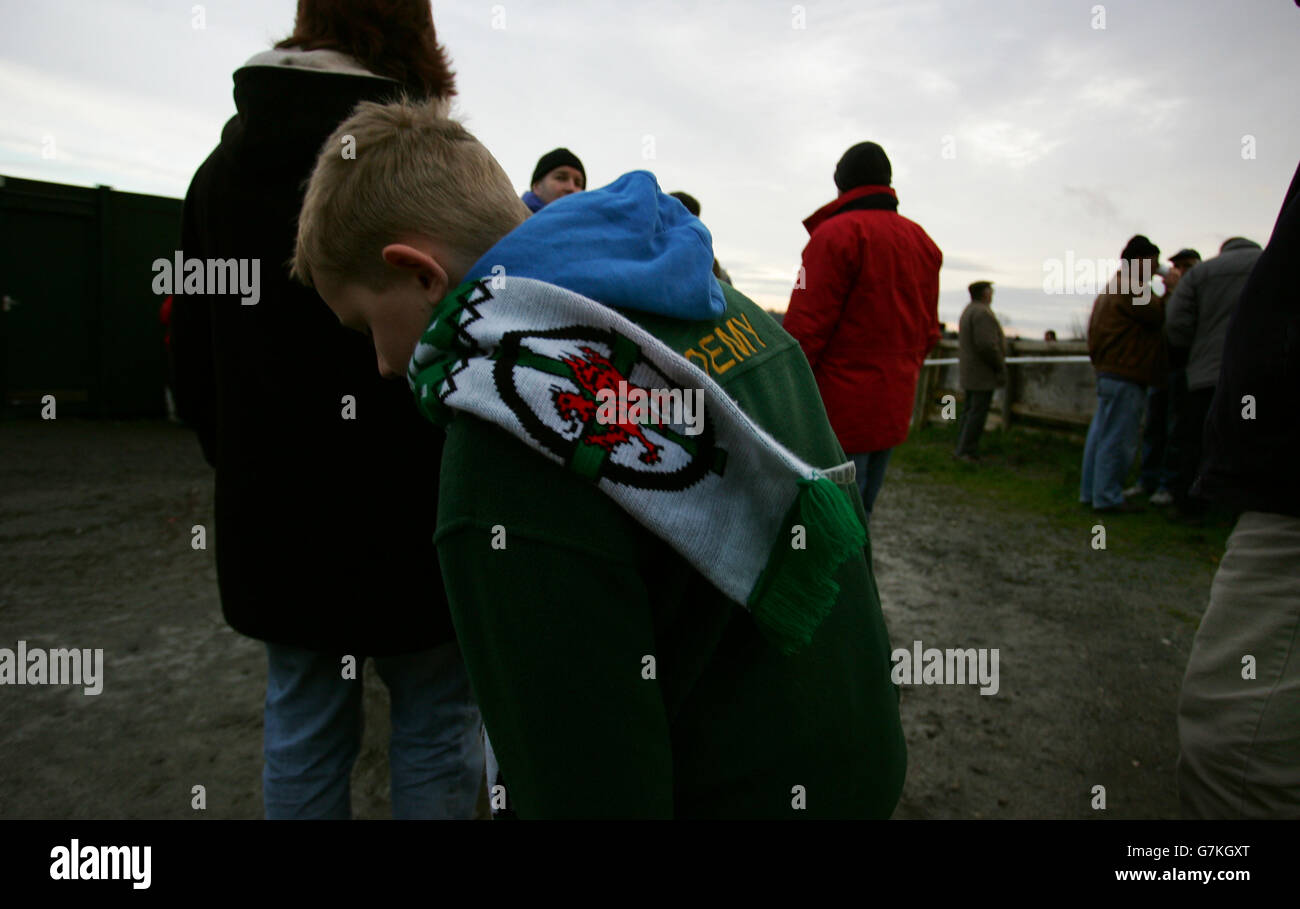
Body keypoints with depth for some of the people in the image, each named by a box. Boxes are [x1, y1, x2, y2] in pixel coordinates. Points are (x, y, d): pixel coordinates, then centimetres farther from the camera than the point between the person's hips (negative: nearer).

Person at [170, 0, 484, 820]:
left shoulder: (224, 161, 10)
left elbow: (194, 354, 14)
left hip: (277, 515, 6)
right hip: (412, 514, -6)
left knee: (302, 727, 18)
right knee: (437, 722, 10)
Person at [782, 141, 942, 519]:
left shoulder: (837, 233, -10)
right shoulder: (923, 242, 15)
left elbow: (805, 328, -16)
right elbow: (928, 331, 17)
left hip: (838, 410, -8)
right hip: (892, 410, 8)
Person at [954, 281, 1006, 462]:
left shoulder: (969, 311, 15)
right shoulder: (983, 313, -17)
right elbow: (986, 344, -25)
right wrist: (1000, 367, -13)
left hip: (969, 372, 10)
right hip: (983, 373, -10)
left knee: (970, 410, 13)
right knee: (978, 412, -7)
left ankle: (962, 449, 16)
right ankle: (966, 451, -7)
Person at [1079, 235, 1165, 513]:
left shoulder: (1112, 288, 21)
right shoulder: (1131, 288, -12)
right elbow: (1161, 315, -16)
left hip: (1108, 372, 11)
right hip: (1125, 375, -11)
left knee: (1101, 435, 12)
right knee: (1118, 439, -7)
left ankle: (1091, 491, 18)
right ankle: (1108, 498, -4)